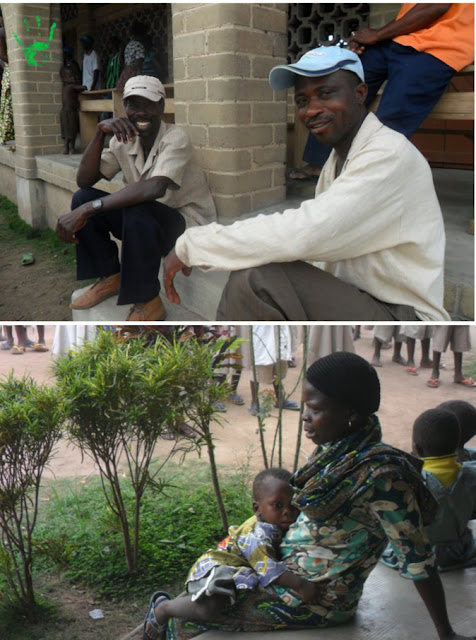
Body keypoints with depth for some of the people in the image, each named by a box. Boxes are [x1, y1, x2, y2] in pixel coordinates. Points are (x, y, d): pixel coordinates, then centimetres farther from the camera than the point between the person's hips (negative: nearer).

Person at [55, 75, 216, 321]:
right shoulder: (124, 140, 0)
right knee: (83, 198, -8)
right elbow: (84, 181, -5)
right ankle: (110, 277, 6)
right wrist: (100, 133, -19)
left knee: (137, 212, -36)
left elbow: (155, 188, -38)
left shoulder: (175, 138, -20)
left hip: (187, 223, -6)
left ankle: (148, 302, -18)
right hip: (146, 219, 7)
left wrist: (89, 209, -41)